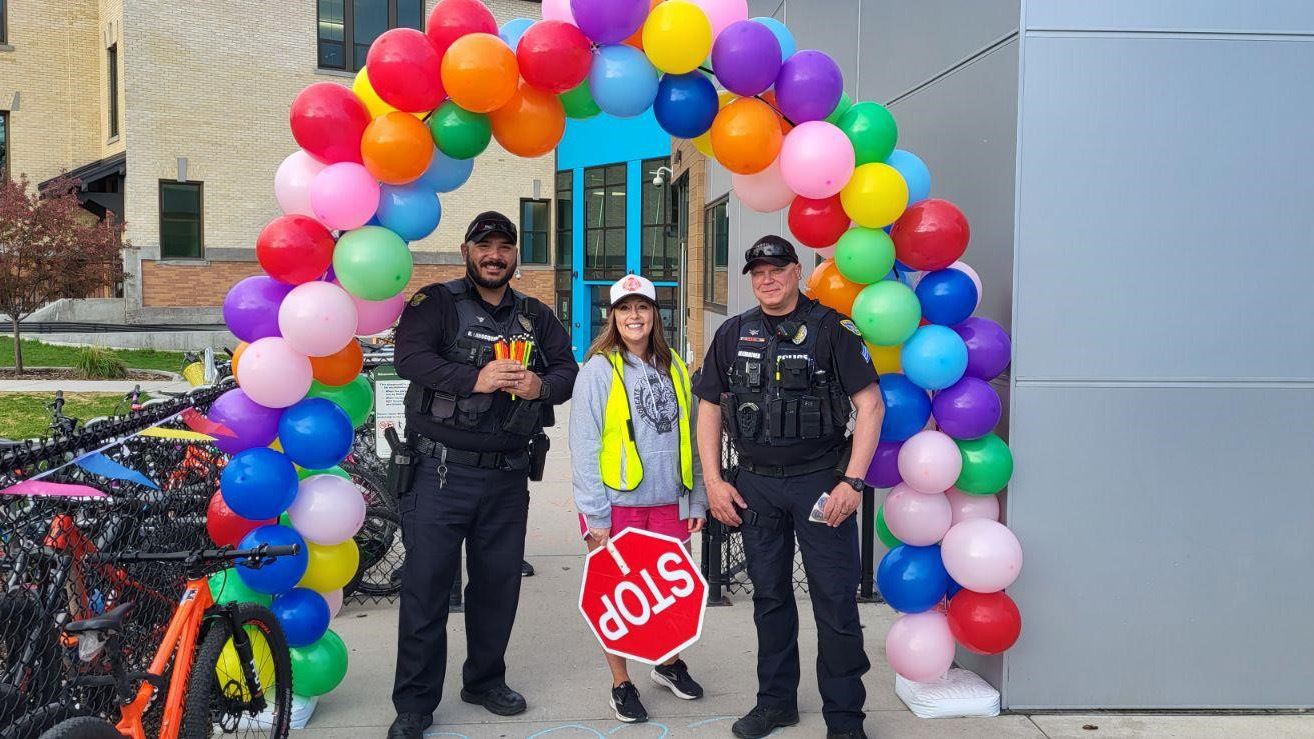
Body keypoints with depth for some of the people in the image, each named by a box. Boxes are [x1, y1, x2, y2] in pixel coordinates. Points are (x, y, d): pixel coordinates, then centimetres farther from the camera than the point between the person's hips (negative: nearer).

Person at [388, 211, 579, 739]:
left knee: (499, 582, 12)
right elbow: (410, 357, -15)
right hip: (442, 471, -4)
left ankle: (485, 680, 31)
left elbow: (569, 370, 11)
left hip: (508, 476, 4)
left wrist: (541, 385, -12)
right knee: (426, 584, -2)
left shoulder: (536, 316, 14)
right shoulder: (436, 303, -1)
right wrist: (475, 378, -26)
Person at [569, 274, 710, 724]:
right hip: (616, 505, -4)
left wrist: (696, 500, 9)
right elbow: (584, 446, -10)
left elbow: (689, 440, 12)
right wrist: (594, 516, -12)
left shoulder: (674, 370, 8)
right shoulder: (599, 370, -7)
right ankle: (621, 684, 24)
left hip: (667, 503, 4)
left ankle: (669, 663, 37)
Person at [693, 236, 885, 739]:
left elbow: (869, 404, -7)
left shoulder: (831, 329, -4)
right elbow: (709, 409, 12)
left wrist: (853, 481, -14)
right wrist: (713, 480, 3)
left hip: (820, 481, -4)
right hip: (755, 484, 4)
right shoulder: (733, 334, 8)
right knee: (769, 595, 14)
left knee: (835, 600, -1)